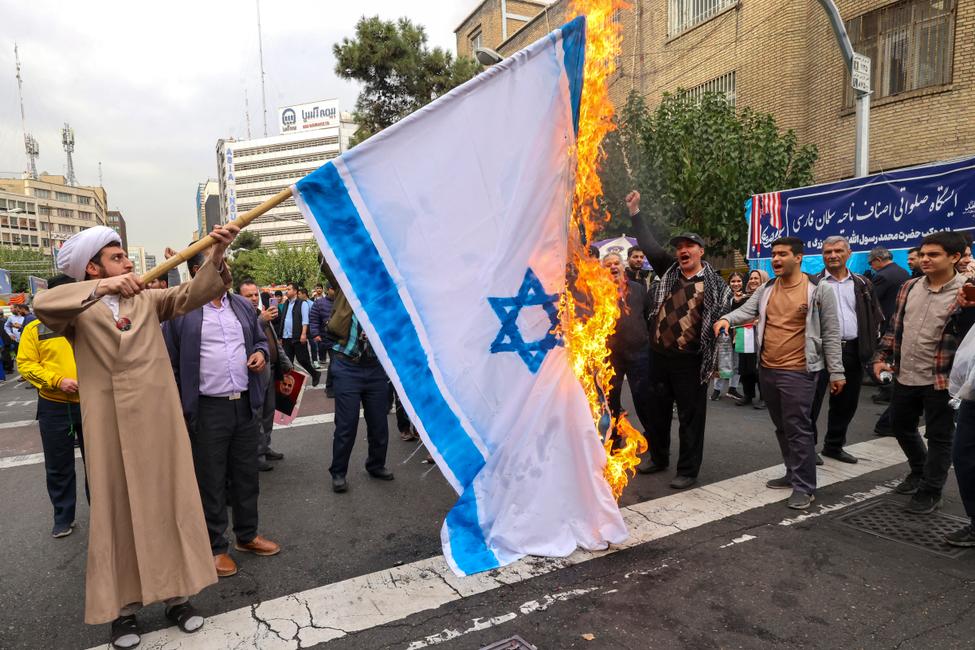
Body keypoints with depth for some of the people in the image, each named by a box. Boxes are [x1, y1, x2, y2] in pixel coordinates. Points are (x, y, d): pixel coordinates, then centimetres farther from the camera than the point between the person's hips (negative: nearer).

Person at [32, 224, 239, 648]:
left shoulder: (149, 300, 9)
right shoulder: (78, 312, 0)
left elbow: (192, 294, -5)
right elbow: (42, 306, -20)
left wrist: (216, 256, -21)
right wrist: (102, 288, -32)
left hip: (158, 423, 3)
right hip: (110, 430, -2)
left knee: (168, 503, 9)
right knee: (118, 511, 8)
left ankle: (175, 594, 24)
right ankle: (122, 606, 21)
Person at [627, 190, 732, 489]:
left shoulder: (714, 284, -3)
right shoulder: (668, 271, 8)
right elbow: (650, 246, 7)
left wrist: (713, 359, -11)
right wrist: (635, 213, 4)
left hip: (690, 361, -4)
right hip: (658, 355, 5)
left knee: (691, 416, 5)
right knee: (657, 411, 17)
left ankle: (688, 470, 18)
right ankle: (658, 458, 36)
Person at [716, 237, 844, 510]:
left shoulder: (819, 289, -6)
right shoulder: (766, 289, 9)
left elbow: (831, 332, -5)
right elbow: (746, 311, -2)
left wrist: (836, 371, -6)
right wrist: (726, 318, -25)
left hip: (798, 372, -6)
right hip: (767, 370, 6)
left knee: (798, 429, -3)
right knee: (782, 427, 17)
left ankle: (804, 487, 10)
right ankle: (793, 474, 32)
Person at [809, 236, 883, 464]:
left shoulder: (862, 284, 11)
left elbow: (876, 316, 15)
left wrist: (870, 344, 7)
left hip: (853, 351, 4)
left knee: (846, 403, 12)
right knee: (812, 401, -2)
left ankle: (834, 446, 27)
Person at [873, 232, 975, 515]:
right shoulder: (909, 287, 5)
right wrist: (881, 357, 7)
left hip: (940, 380, -6)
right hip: (905, 375, 6)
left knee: (938, 437, 7)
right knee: (901, 426, 19)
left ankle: (930, 491, 22)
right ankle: (919, 471, 42)